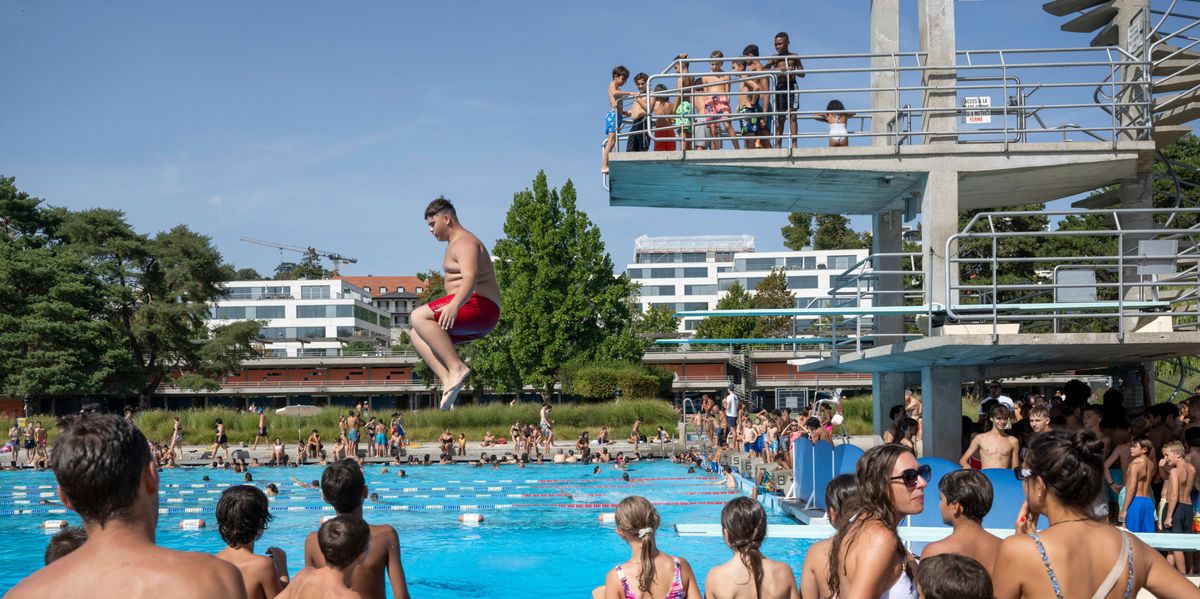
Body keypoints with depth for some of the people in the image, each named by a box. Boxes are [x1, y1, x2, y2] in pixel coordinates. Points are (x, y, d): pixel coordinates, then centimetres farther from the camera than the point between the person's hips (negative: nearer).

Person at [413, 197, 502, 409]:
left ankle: (457, 368, -26)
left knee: (419, 317, -21)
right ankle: (448, 380, -9)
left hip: (479, 306, -11)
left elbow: (471, 278, -28)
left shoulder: (464, 242, -10)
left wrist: (454, 306, -43)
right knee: (418, 335, 7)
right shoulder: (455, 243, 24)